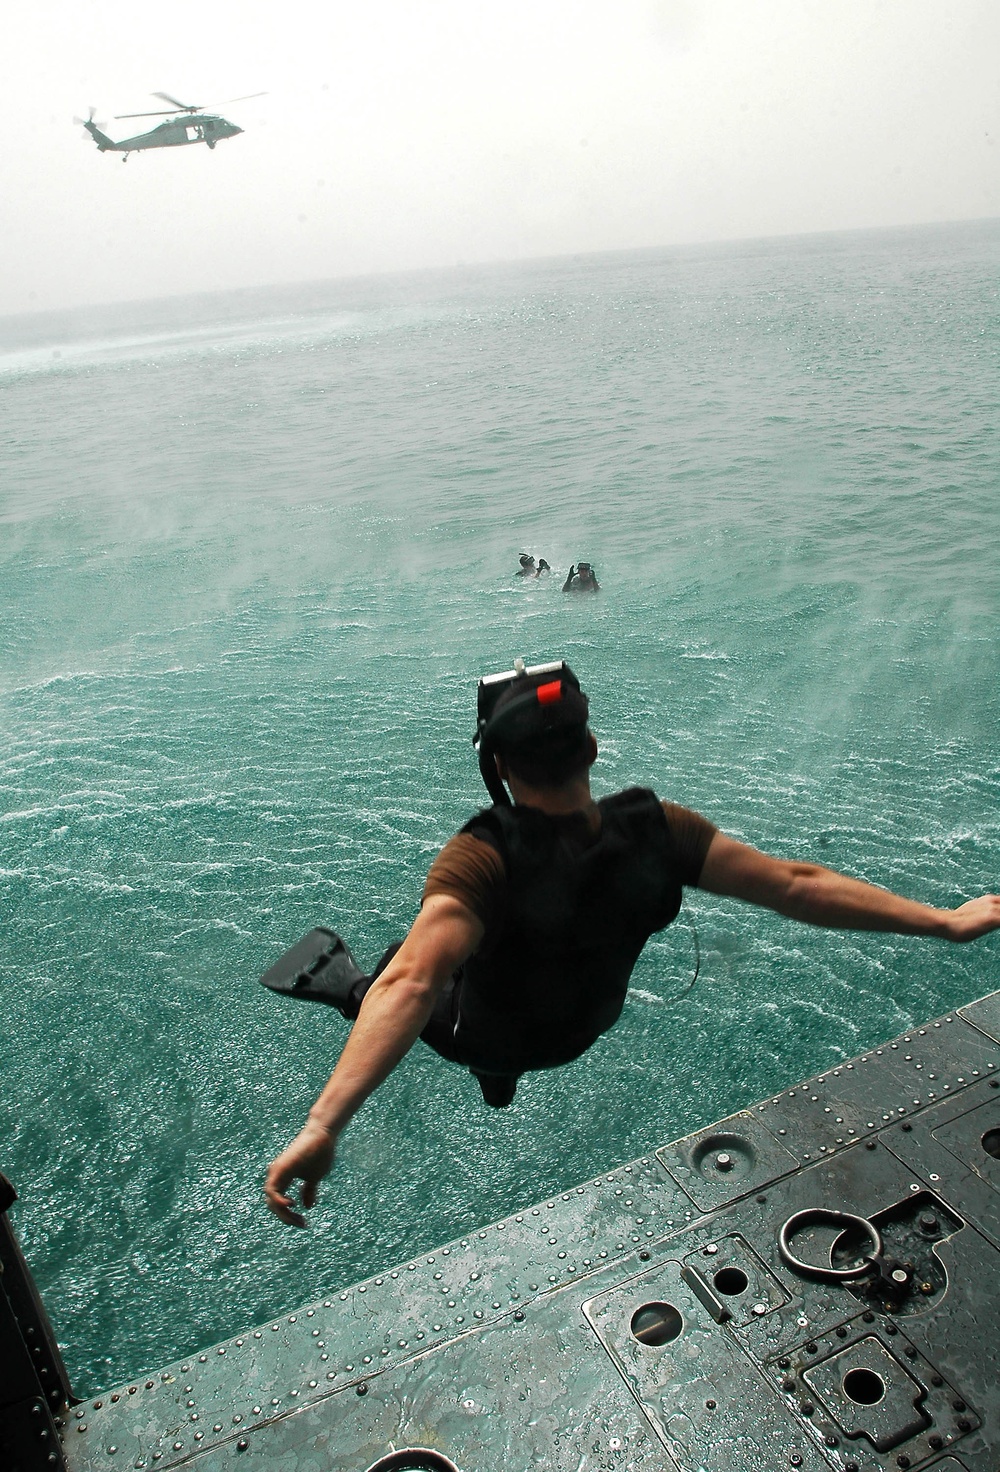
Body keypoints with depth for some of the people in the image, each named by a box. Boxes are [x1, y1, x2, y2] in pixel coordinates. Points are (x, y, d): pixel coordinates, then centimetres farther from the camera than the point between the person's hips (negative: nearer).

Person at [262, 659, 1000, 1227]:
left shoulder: (483, 859, -44)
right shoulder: (656, 830, -32)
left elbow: (411, 983, -57)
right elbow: (795, 883, -29)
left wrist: (323, 1125, -63)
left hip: (484, 1032, -4)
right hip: (581, 1028, 4)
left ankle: (340, 977, 38)